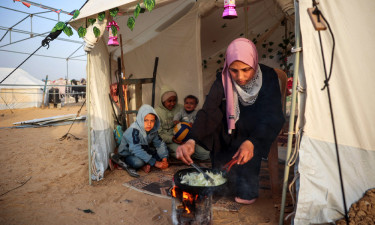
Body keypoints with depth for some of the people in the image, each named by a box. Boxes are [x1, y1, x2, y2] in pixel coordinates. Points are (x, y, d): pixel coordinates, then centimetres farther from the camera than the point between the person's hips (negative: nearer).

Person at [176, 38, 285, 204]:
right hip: (233, 130, 2)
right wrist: (191, 141, -48)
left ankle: (247, 189, -11)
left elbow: (272, 115, -29)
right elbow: (208, 112, -29)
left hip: (259, 130, -2)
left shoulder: (268, 77, -19)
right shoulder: (223, 81, -17)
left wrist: (251, 142, -48)